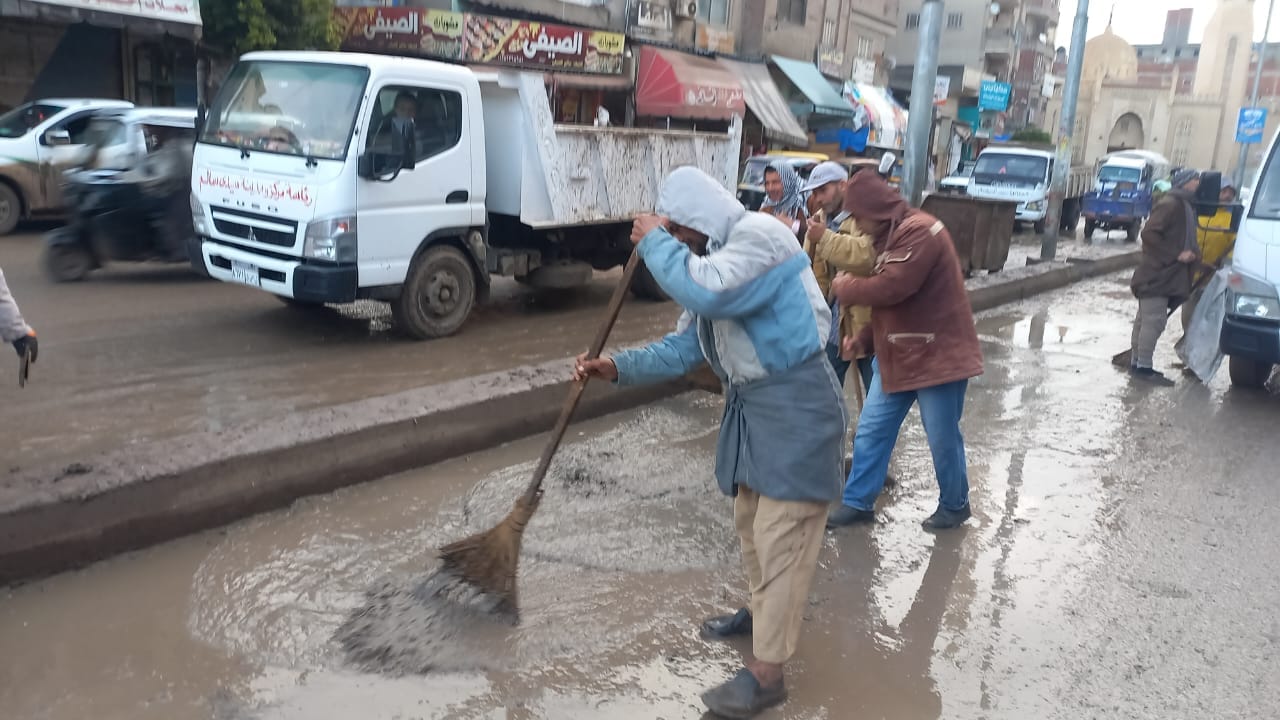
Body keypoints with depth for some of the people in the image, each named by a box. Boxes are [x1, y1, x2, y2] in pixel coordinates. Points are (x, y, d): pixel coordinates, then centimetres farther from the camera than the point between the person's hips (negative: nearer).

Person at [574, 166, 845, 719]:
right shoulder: (712, 261, 11)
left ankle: (766, 673, 2)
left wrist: (655, 242, -20)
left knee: (781, 537, -6)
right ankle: (762, 611, 43)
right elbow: (684, 347, 9)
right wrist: (618, 368, -3)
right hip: (749, 406, 10)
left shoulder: (759, 235, -18)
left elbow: (704, 293, -35)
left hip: (795, 406, -9)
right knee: (750, 521, 21)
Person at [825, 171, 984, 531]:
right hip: (897, 353, 9)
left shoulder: (920, 231, -20)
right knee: (871, 430, 8)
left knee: (943, 438, 7)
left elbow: (891, 287, -28)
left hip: (937, 355, -9)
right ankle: (859, 502, 18)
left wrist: (845, 287, -11)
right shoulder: (891, 235, 12)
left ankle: (954, 505, 27)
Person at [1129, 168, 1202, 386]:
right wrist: (1176, 255, -19)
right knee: (1154, 320, -9)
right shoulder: (1171, 204, -13)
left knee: (1145, 320, 13)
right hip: (1157, 275, -10)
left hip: (1166, 276, 10)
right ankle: (1144, 367, -6)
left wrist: (1191, 254, 6)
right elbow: (1149, 233, -21)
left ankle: (1138, 364, 19)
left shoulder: (1185, 206, 17)